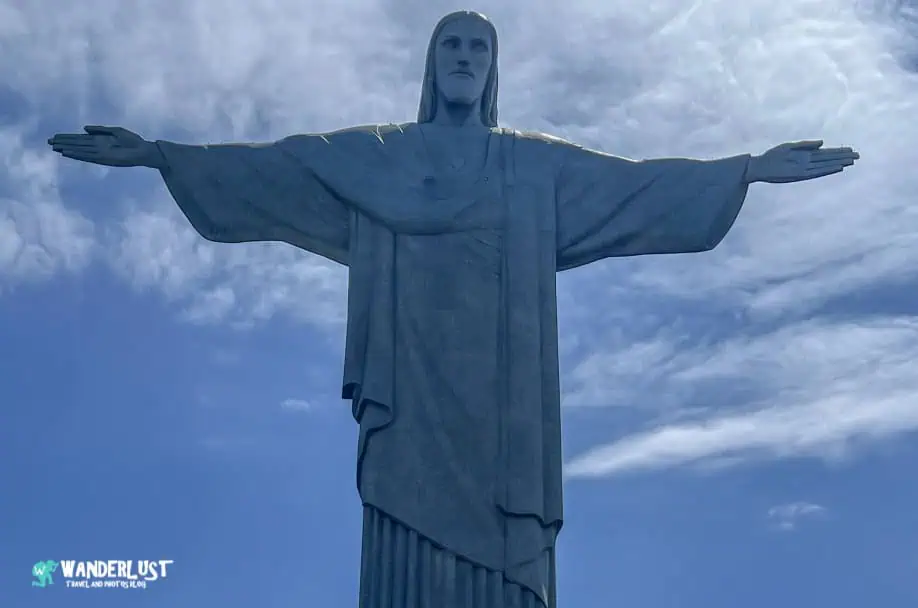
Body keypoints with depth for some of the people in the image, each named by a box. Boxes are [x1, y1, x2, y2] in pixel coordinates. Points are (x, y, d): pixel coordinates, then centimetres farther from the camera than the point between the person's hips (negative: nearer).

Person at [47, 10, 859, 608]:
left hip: (498, 392, 1)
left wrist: (750, 169, 9)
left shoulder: (539, 164, 19)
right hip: (412, 384, -1)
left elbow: (640, 182, 14)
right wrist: (160, 155, 4)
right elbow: (270, 166, 11)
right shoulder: (372, 155, 17)